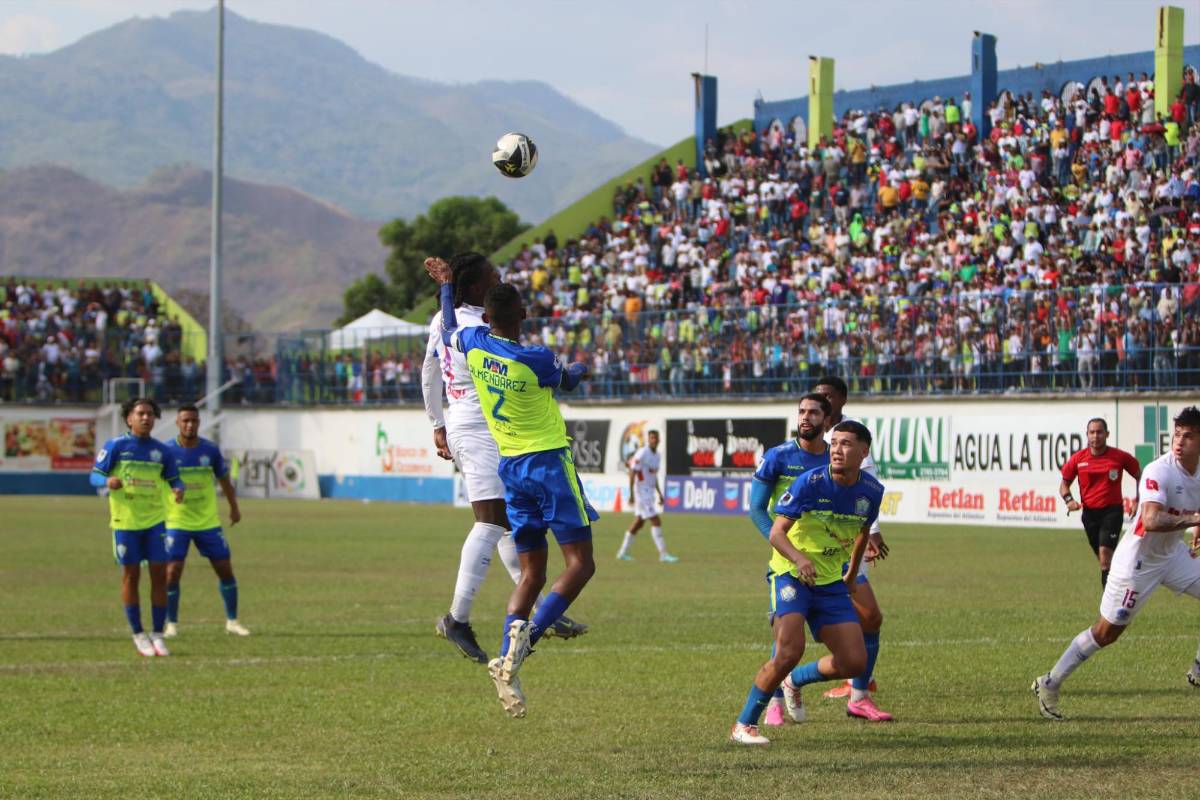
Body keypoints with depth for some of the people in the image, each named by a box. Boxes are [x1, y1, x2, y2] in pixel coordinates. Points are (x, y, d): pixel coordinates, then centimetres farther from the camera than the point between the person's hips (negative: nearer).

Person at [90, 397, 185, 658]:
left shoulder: (161, 451, 4)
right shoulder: (115, 446, -5)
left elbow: (174, 479, 12)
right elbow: (95, 475, -4)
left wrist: (178, 490, -11)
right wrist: (108, 482, -27)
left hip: (155, 519, 3)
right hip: (125, 520, -3)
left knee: (159, 574, -1)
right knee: (130, 575, 3)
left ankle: (157, 634, 8)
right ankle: (138, 635, 12)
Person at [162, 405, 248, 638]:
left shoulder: (211, 450, -1)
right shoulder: (167, 451, -8)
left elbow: (224, 479, 14)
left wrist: (233, 507, 20)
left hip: (208, 522, 2)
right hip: (177, 522, -2)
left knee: (225, 569, 2)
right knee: (172, 572, -9)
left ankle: (232, 621, 16)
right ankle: (171, 624, 5)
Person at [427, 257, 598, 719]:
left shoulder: (473, 344, -4)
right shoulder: (537, 360, -17)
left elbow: (448, 333, 22)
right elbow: (568, 382, 7)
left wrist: (445, 285, 37)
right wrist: (580, 369, 31)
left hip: (509, 467, 6)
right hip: (549, 460, -6)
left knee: (531, 573, 9)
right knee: (580, 563, -2)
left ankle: (508, 661, -7)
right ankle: (528, 635, -22)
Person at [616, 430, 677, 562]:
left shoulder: (658, 455, 11)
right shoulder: (642, 454, -16)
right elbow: (632, 473, -16)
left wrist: (659, 493, 19)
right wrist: (631, 494, -20)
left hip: (650, 491, 9)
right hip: (642, 491, -9)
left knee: (638, 523, 12)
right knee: (656, 521, -11)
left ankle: (623, 552, 19)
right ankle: (663, 554, -9)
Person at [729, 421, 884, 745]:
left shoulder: (871, 491, -3)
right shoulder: (809, 482, -18)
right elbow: (777, 532, -20)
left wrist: (851, 575, 26)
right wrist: (799, 559, -39)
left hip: (831, 581, 5)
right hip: (791, 573, -5)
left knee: (854, 662, -3)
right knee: (790, 650, -24)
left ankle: (795, 681, 27)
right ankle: (744, 725, -8)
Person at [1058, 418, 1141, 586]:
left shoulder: (1120, 457, -4)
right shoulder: (1078, 459, 2)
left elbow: (1140, 476, 9)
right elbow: (1064, 484, 13)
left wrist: (1138, 501, -2)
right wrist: (1069, 499, -7)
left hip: (1112, 511, -4)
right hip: (1089, 513, 4)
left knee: (1105, 553, -19)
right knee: (1104, 559, 10)